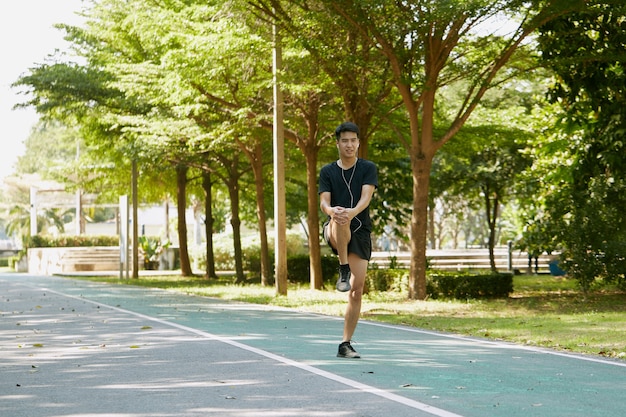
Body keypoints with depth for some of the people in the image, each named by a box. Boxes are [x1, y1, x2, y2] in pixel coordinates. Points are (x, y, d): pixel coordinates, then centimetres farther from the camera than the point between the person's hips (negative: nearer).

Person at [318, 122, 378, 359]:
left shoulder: (368, 168, 4)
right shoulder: (327, 172, 8)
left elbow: (366, 196, -12)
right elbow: (324, 202, -5)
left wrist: (353, 211, -36)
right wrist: (331, 210, -31)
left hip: (361, 232, 1)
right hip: (334, 232, -1)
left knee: (357, 289, -6)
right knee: (340, 221, -39)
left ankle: (346, 344, 2)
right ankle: (343, 271, -31)